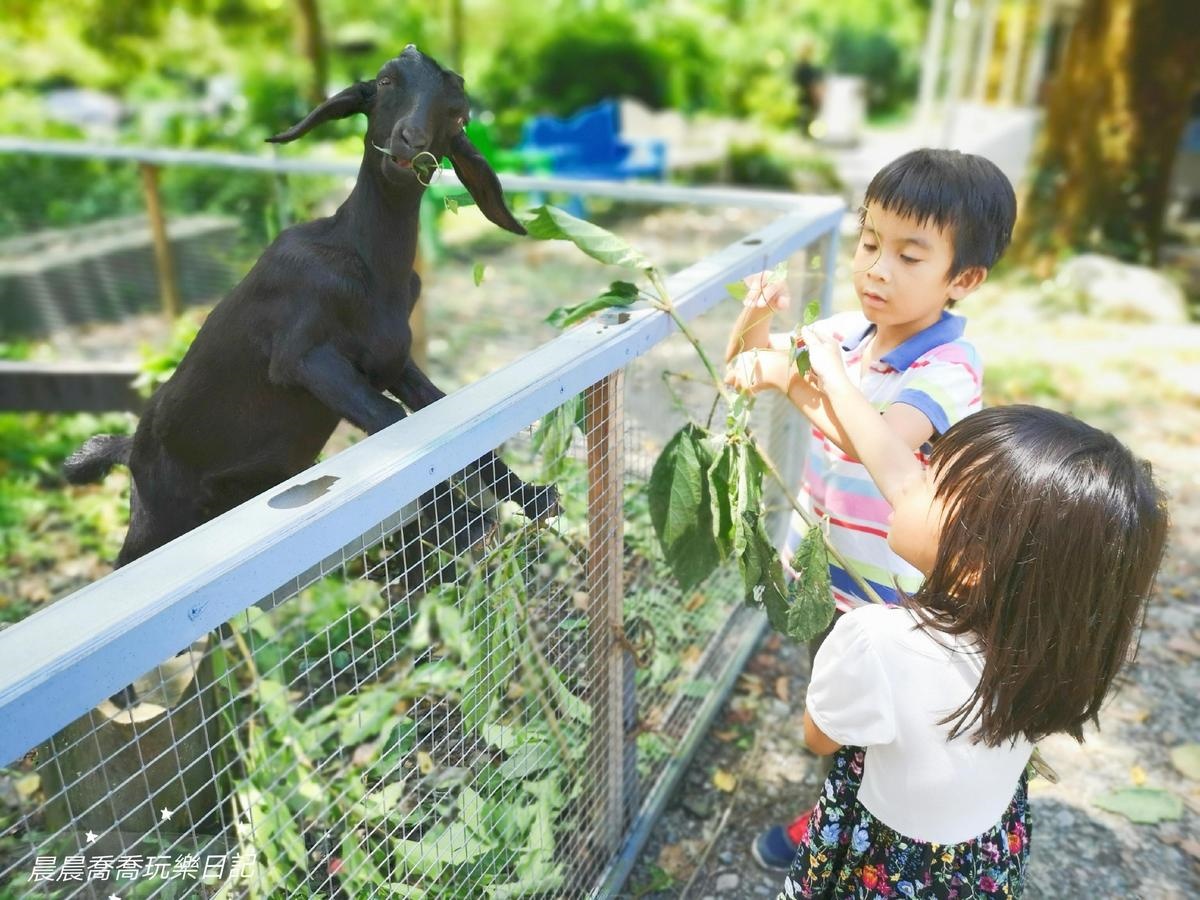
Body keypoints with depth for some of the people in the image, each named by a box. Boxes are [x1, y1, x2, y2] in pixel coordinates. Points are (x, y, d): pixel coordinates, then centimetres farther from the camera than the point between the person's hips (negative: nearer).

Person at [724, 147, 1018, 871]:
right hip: (819, 566, 7)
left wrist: (793, 376, -51)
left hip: (881, 593, -6)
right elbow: (745, 364, 1)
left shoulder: (948, 369, -26)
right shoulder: (851, 331, -5)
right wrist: (757, 319, -20)